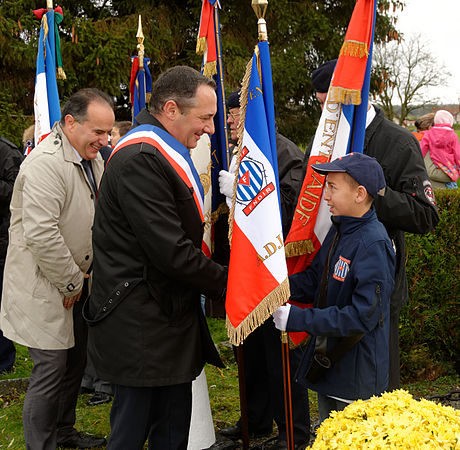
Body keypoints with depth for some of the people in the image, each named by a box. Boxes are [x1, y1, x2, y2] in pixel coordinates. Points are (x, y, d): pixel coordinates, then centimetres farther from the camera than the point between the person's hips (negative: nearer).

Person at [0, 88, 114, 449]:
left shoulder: (92, 158, 8)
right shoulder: (46, 163, -23)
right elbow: (41, 234, -28)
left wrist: (84, 274, 11)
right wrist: (71, 283, -17)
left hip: (76, 282, 9)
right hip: (46, 289, -9)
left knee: (76, 361, 18)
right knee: (51, 370, -4)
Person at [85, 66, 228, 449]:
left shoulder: (163, 155, 15)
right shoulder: (140, 160, -21)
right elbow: (170, 251, -23)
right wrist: (226, 283, -13)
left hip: (170, 316, 10)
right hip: (140, 328, -10)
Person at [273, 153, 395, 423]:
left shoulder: (374, 244, -23)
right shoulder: (338, 231, 6)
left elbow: (362, 317, -26)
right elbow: (315, 281, 12)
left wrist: (297, 319, -25)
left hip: (358, 378, -8)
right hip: (328, 364, 8)